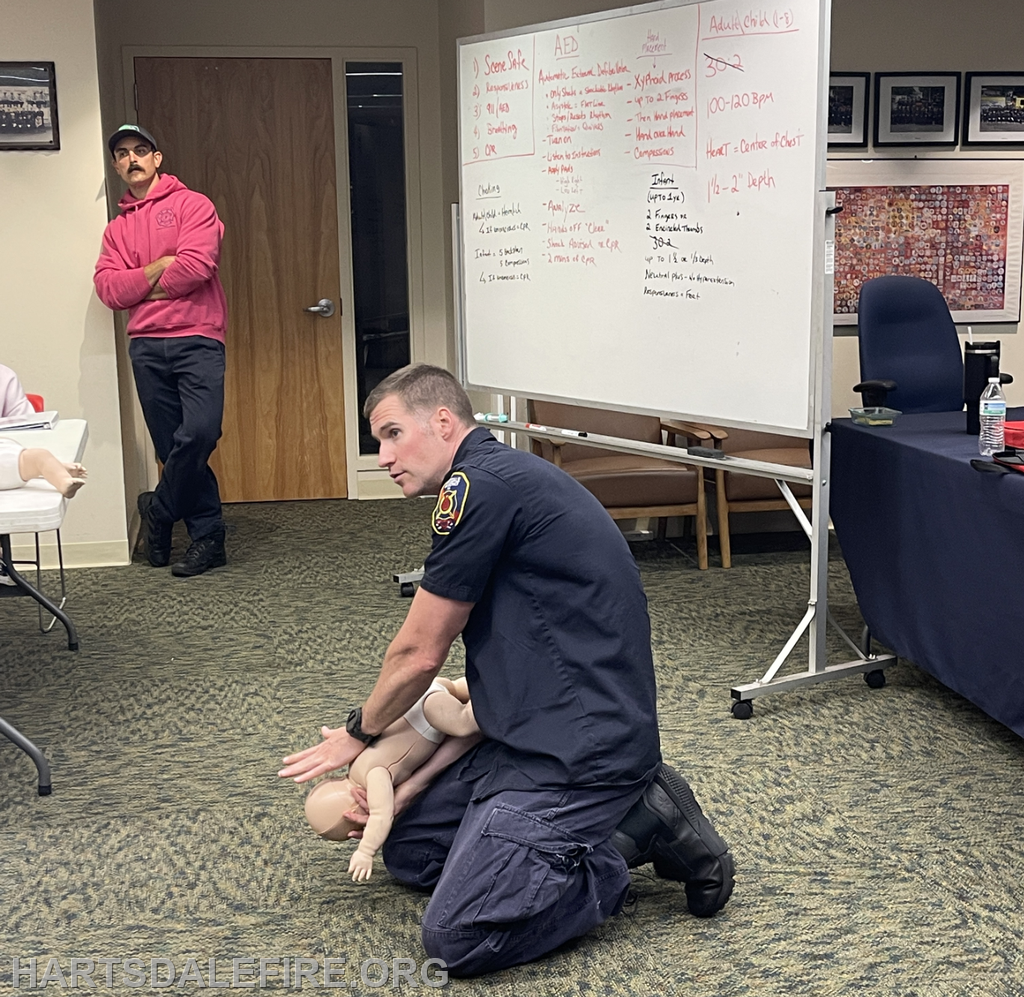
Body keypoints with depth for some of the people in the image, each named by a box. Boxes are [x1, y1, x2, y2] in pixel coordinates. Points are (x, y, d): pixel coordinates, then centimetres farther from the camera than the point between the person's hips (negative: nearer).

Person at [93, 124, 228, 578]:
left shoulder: (192, 204, 4)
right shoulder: (117, 227, 18)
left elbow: (197, 265, -12)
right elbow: (108, 289, 5)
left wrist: (145, 289, -1)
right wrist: (157, 268, -7)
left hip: (197, 339, -4)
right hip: (145, 346, 5)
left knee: (199, 432, -20)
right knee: (172, 446, 3)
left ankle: (159, 511, 4)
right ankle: (208, 538, 11)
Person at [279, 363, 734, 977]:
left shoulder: (479, 485, -16)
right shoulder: (505, 477, 16)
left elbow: (419, 654, -8)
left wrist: (359, 734, 12)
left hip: (579, 748, -10)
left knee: (456, 936, -15)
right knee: (409, 850, 16)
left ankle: (638, 832, -2)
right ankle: (628, 811, 12)